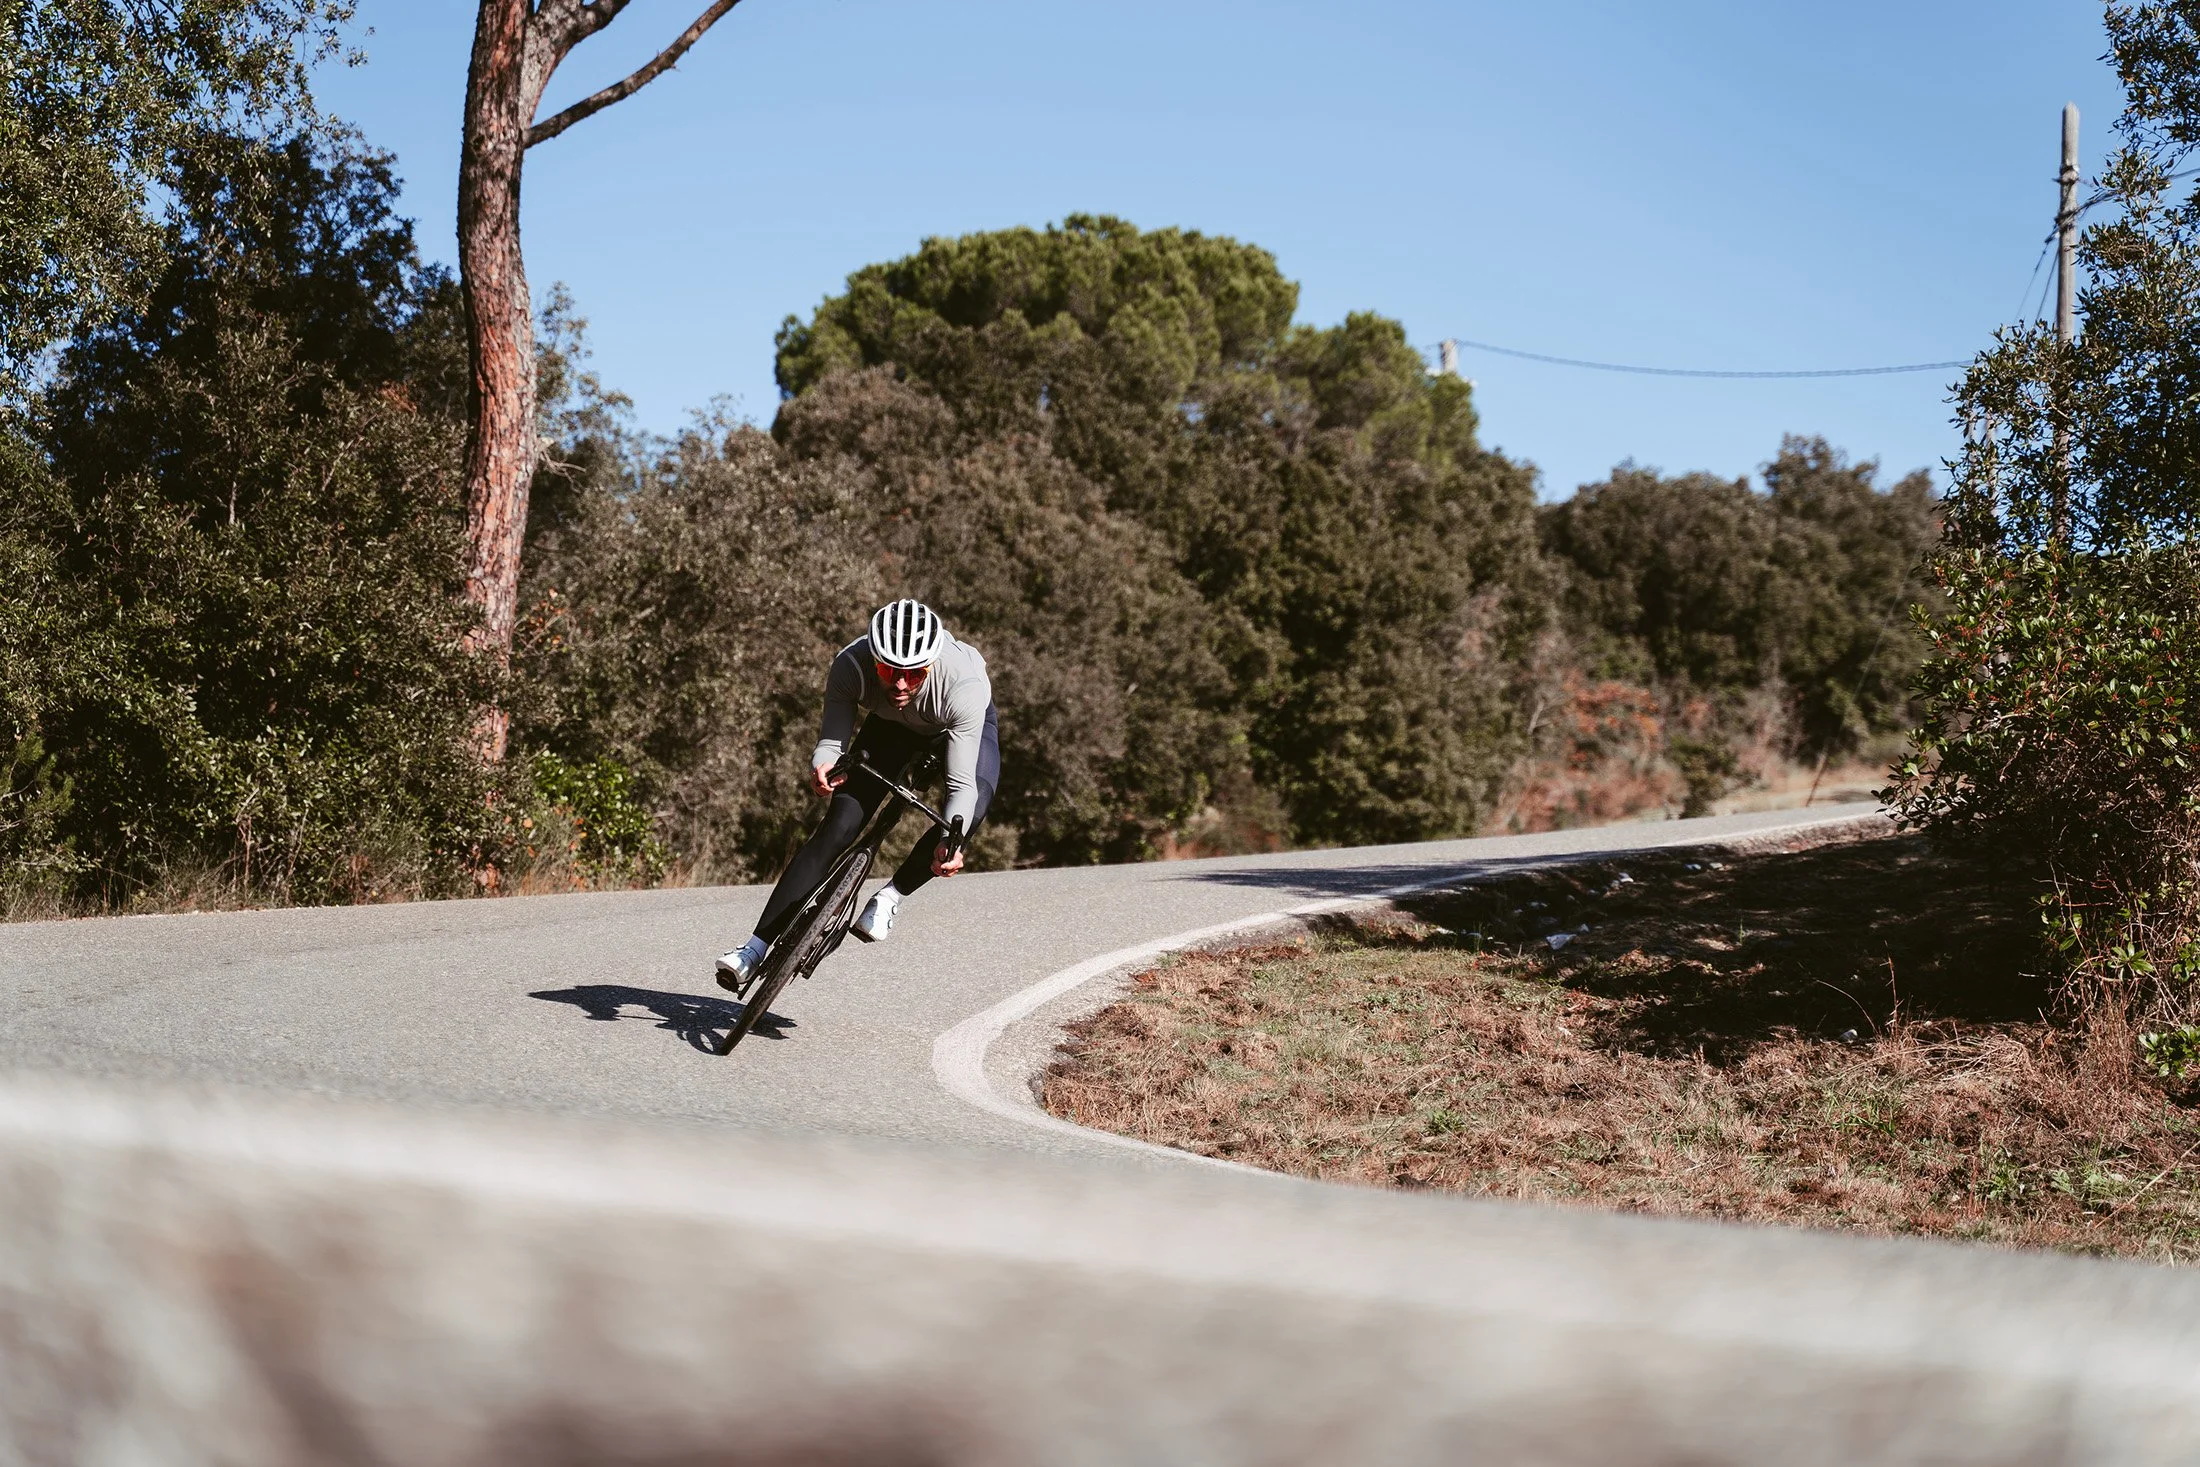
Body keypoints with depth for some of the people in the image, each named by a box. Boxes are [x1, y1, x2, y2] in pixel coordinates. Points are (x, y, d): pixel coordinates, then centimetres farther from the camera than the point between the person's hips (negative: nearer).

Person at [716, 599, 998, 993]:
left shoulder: (965, 686, -42)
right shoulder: (851, 666, -35)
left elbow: (962, 784, -41)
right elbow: (833, 740, -29)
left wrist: (949, 842, -58)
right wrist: (823, 766, -54)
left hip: (963, 724, -1)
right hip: (891, 724, 2)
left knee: (974, 801, -34)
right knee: (839, 824, -16)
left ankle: (893, 896, -12)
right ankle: (756, 949, -16)